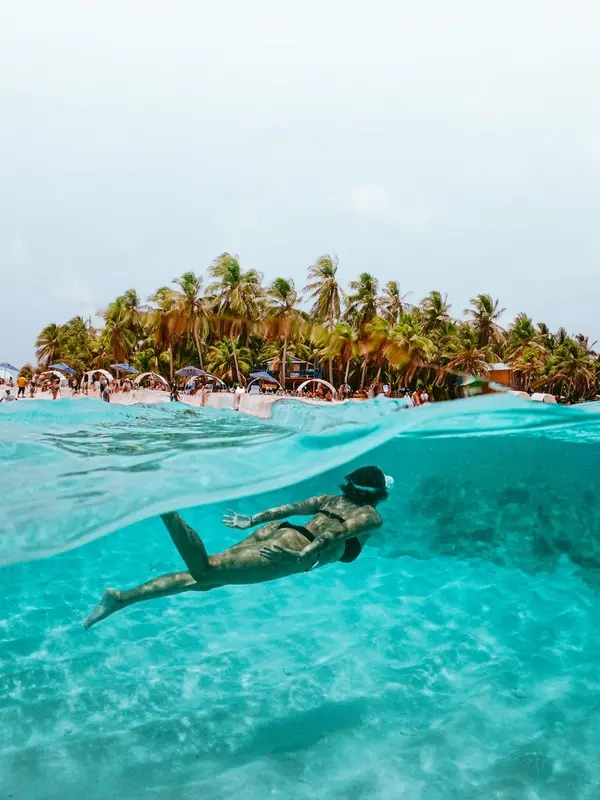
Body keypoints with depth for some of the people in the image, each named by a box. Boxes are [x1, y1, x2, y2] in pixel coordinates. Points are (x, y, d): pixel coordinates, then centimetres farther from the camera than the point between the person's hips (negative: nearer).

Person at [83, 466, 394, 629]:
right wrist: (304, 555, -20)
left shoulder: (333, 498, 29)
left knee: (197, 578, 1)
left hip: (278, 532, 8)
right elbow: (338, 532, -10)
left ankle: (120, 598, -7)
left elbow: (292, 507, 23)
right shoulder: (372, 516, 10)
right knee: (204, 573, -18)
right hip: (289, 551, -7)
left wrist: (252, 520, 22)